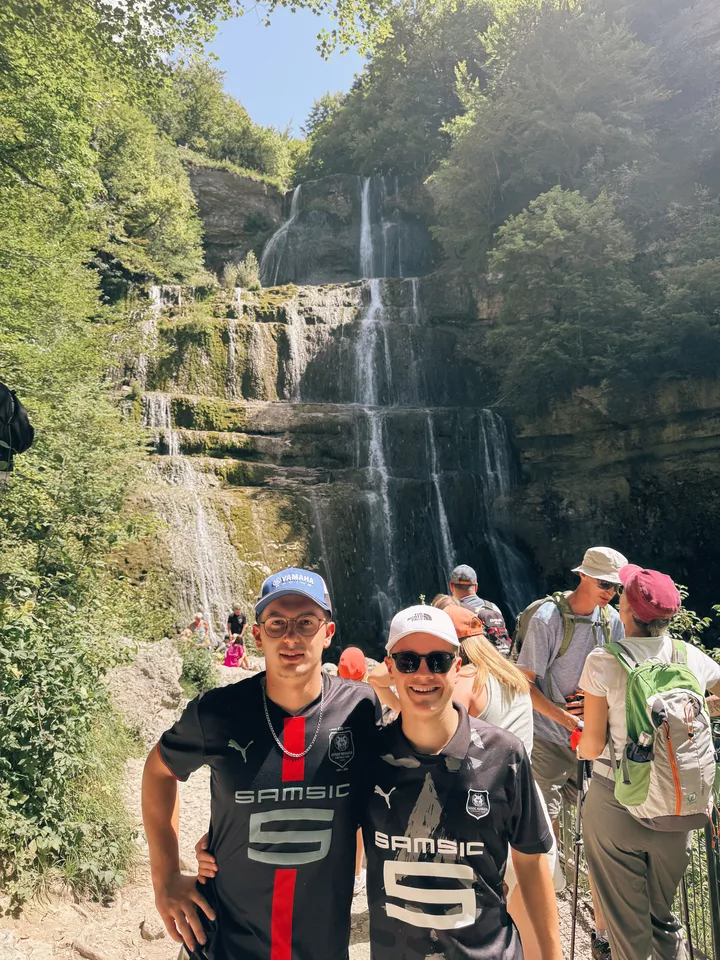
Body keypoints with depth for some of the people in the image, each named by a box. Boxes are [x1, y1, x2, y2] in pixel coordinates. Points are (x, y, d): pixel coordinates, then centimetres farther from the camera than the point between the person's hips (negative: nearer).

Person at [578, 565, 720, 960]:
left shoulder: (604, 662, -16)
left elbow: (592, 746, -12)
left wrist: (579, 744, 9)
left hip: (616, 805, -3)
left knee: (628, 927, 16)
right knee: (665, 917, 26)